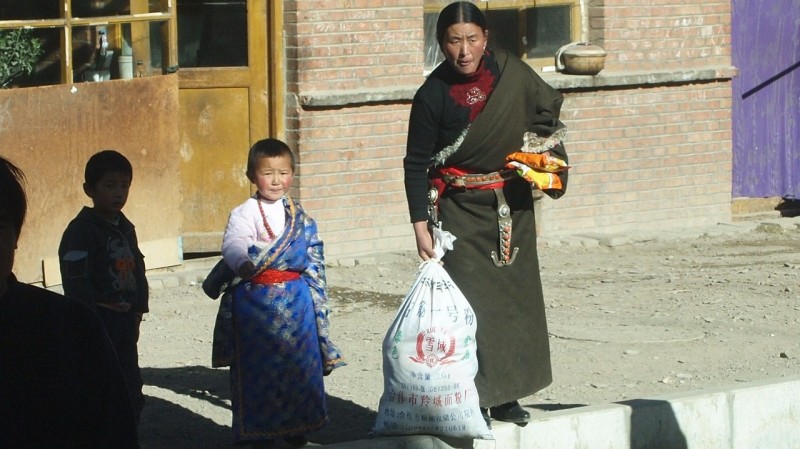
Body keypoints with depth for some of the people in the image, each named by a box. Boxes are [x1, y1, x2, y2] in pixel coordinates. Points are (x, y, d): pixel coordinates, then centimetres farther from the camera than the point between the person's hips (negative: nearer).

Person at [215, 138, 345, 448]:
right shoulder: (244, 213, -8)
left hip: (296, 300, 4)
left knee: (298, 361, 10)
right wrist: (243, 263, -47)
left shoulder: (300, 216, 9)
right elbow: (233, 243, -26)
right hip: (256, 300, -4)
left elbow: (311, 254, 13)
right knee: (259, 364, 0)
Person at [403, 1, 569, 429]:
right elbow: (417, 164, -5)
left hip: (513, 206, 4)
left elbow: (548, 110, 13)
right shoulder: (432, 95, -10)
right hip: (461, 212, -4)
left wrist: (539, 154, -3)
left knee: (516, 295, 7)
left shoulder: (512, 72, -4)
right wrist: (420, 225, -9)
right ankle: (472, 399, -4)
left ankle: (506, 394, 17)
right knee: (469, 302, -9)